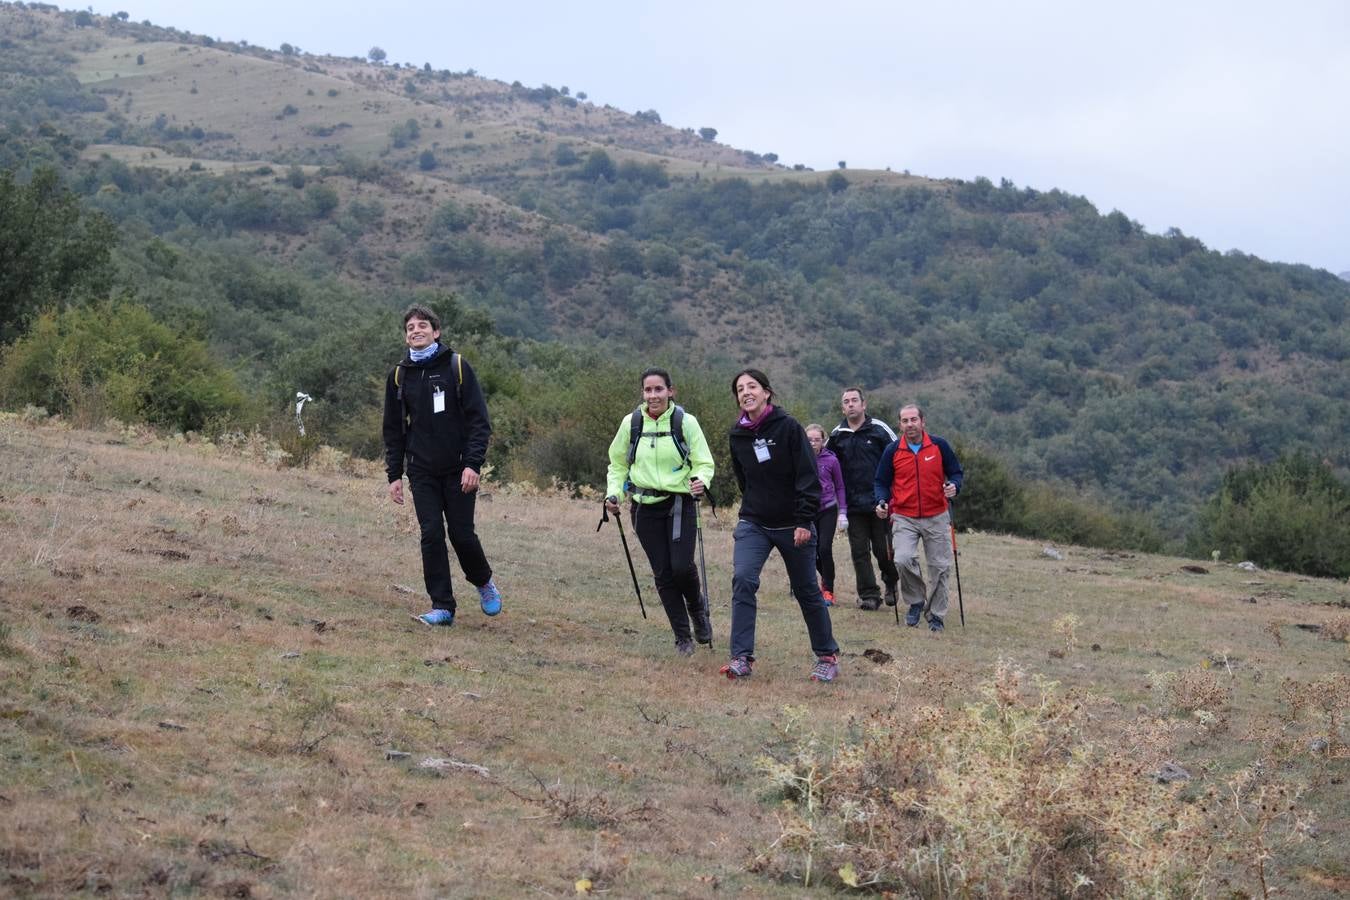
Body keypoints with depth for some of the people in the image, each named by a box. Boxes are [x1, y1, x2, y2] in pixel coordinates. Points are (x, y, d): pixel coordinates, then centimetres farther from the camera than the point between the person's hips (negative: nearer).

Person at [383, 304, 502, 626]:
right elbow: (393, 430, 14)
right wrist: (394, 474, 6)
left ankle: (484, 582, 27)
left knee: (462, 533, -1)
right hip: (422, 472, 3)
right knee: (431, 536, -4)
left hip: (458, 470, -3)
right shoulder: (399, 375, 8)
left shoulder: (456, 367, -2)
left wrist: (473, 464, -15)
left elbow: (479, 419, -5)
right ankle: (442, 606, 1)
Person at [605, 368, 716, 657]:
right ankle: (682, 637, 13)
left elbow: (704, 463, -1)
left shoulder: (685, 422, -6)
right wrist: (614, 494, 0)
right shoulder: (631, 423, 1)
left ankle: (697, 608, 19)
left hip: (680, 504, -2)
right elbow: (618, 464, 14)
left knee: (682, 566, -15)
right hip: (645, 507, 2)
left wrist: (701, 481, -23)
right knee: (663, 573, 1)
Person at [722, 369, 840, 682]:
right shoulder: (737, 435, 2)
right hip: (753, 524, 3)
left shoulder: (788, 427, -11)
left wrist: (804, 521, -18)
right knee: (743, 579, -18)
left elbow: (808, 477, -13)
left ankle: (827, 656, 25)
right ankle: (742, 658, -18)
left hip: (793, 525, -3)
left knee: (807, 591, 7)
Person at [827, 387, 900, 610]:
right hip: (853, 505, 3)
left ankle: (891, 584, 27)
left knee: (884, 550, 2)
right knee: (859, 552, 0)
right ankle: (869, 595, 6)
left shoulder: (879, 429, -1)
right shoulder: (837, 435, 7)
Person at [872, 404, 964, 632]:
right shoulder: (892, 450, 0)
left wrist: (954, 486, -14)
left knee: (940, 567, 3)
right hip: (904, 518, -1)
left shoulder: (939, 446, -1)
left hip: (936, 518, 1)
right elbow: (881, 482, 9)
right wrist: (882, 502, -10)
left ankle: (936, 614, 18)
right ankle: (916, 602, 2)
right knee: (904, 559, -21)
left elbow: (956, 472, 8)